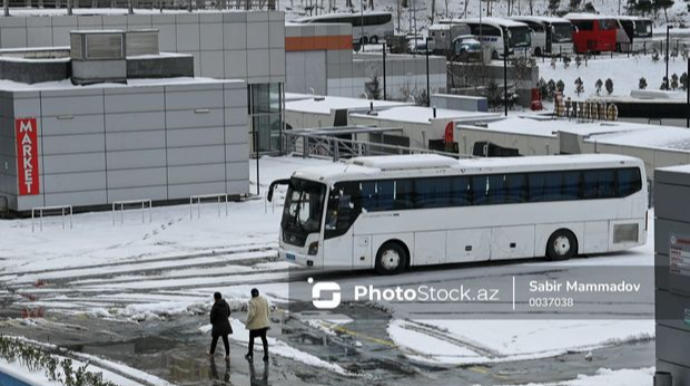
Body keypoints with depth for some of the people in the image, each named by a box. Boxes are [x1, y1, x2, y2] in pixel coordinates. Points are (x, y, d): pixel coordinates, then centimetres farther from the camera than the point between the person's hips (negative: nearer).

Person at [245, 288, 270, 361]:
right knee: (264, 338, 11)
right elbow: (268, 311, 6)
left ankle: (250, 354, 29)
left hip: (255, 324, -5)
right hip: (264, 323, 5)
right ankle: (266, 356, 8)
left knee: (251, 338, 15)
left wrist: (248, 320, -10)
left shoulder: (252, 302, -22)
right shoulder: (264, 300, -1)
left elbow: (251, 314, -26)